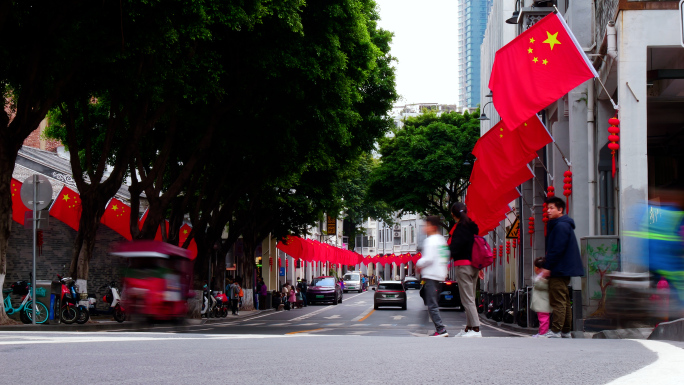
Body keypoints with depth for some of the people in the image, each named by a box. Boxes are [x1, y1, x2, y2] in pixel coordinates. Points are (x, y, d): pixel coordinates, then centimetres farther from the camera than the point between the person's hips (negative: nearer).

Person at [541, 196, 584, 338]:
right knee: (564, 301, 12)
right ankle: (566, 331, 16)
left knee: (557, 301, -12)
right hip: (564, 270, 11)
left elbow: (557, 249, -20)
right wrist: (549, 266, 18)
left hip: (559, 270, -11)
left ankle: (555, 331, -14)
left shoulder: (560, 226, -14)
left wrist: (548, 267, -17)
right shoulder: (565, 225, 19)